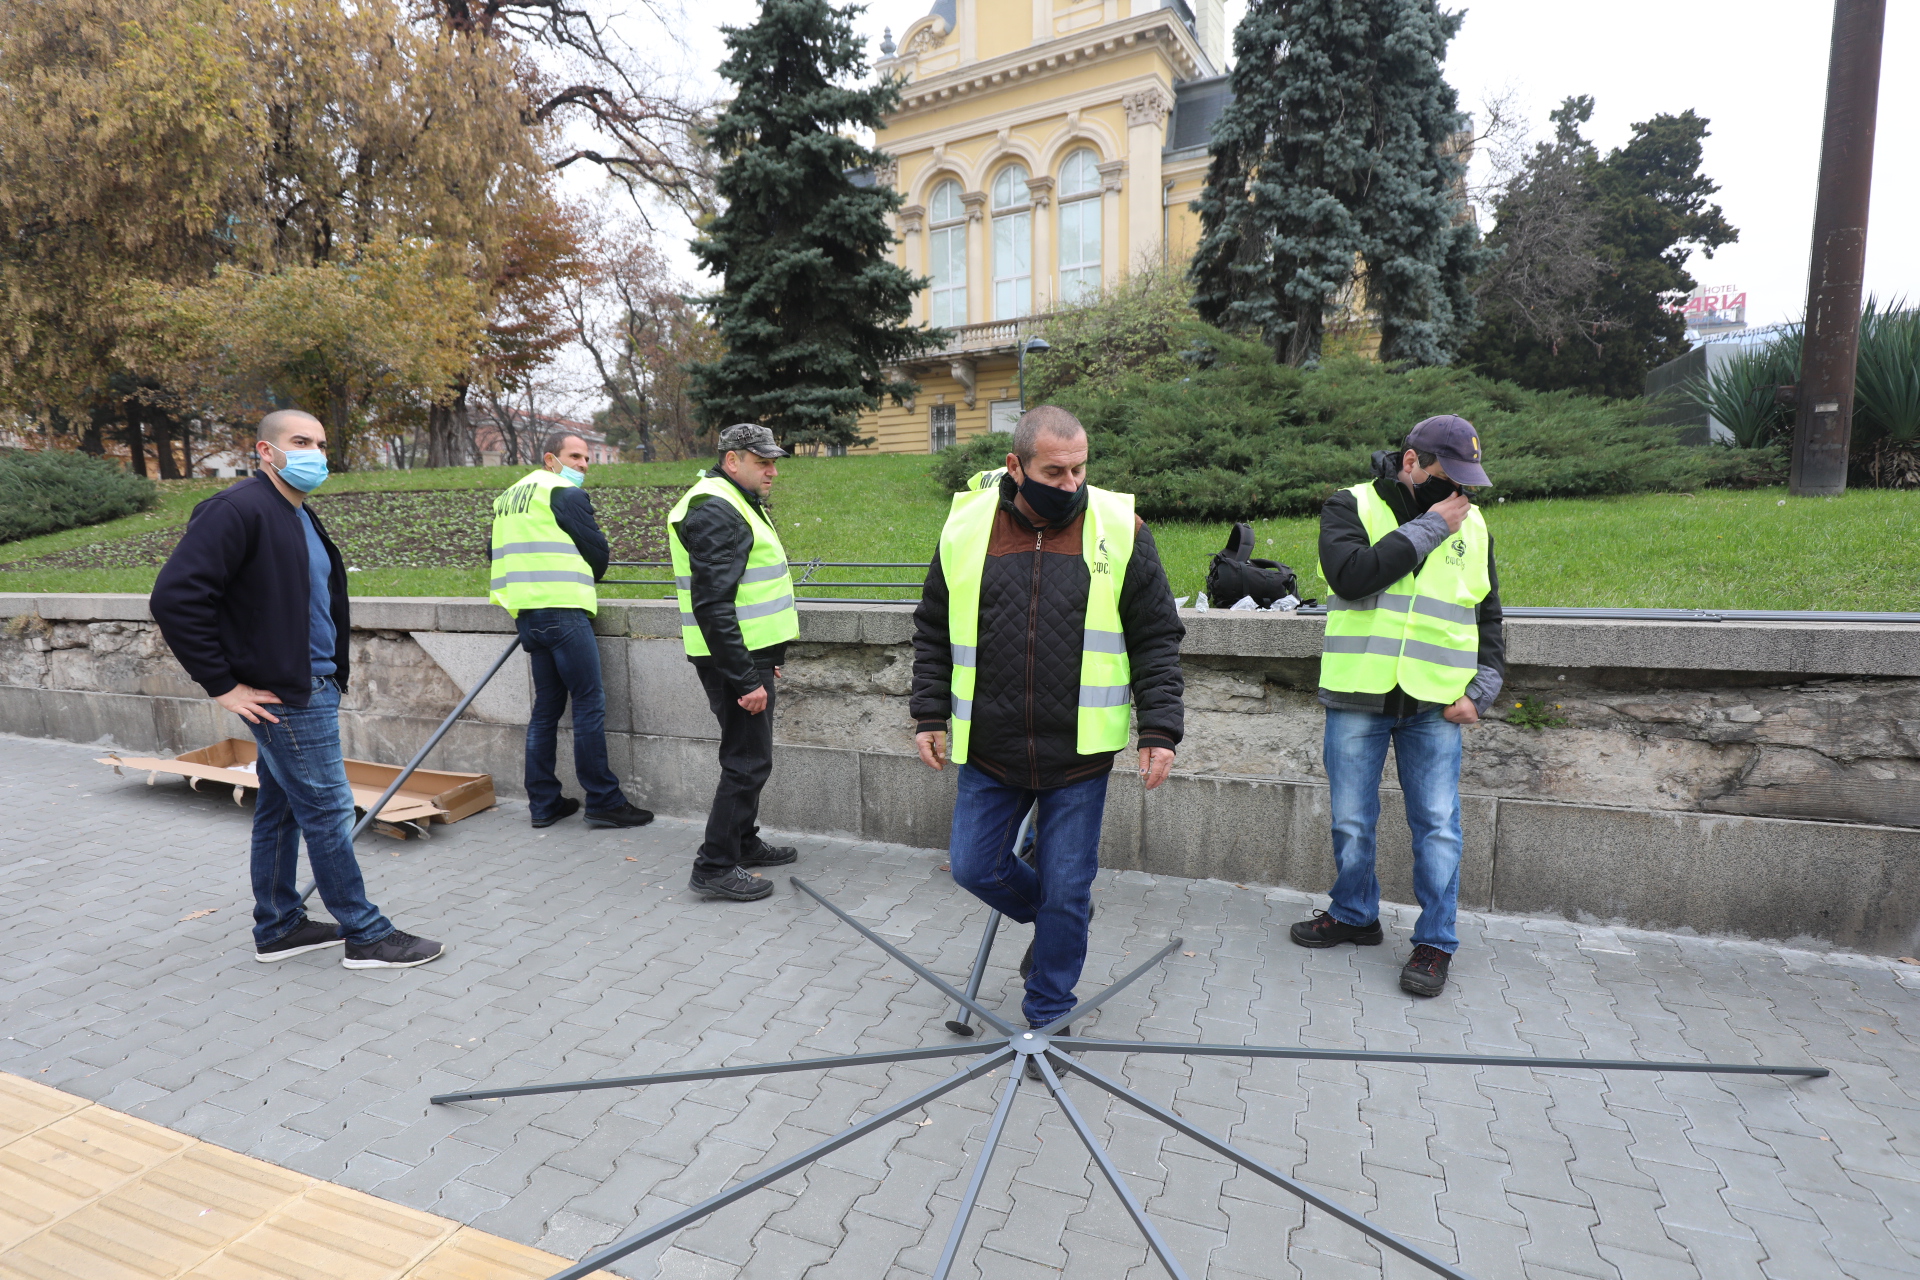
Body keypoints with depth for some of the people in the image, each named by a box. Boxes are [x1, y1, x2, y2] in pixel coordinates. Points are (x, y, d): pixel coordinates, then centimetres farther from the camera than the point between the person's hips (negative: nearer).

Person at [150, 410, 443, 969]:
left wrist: (332, 674, 15)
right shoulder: (238, 509, -15)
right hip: (285, 697, -9)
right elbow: (174, 598, -21)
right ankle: (366, 936, 7)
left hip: (312, 687, 9)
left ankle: (278, 928, 29)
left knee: (281, 810, 16)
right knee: (328, 810, -3)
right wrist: (222, 685, -18)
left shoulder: (300, 517, 15)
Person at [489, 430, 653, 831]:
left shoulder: (509, 497, 21)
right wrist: (587, 580, 17)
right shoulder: (565, 494, -5)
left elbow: (500, 554, 26)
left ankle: (544, 802, 17)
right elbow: (598, 549, -3)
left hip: (525, 613, 9)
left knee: (547, 707, 13)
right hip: (562, 610, -9)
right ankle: (603, 802, -4)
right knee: (590, 705, -6)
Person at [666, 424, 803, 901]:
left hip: (749, 654, 11)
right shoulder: (714, 510, -17)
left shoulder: (740, 504, 17)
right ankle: (715, 866, 4)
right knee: (748, 760, -6)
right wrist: (745, 678, -26)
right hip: (733, 660, -11)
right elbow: (712, 605, -25)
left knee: (749, 754, 19)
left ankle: (744, 842, 33)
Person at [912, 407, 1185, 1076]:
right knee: (974, 866, 10)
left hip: (1079, 753, -2)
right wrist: (929, 715, 4)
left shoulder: (1119, 529, -5)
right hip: (988, 750, 2)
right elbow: (933, 633, 9)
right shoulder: (966, 528, -1)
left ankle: (1047, 1014, 29)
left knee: (1066, 890, 6)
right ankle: (1054, 916, 41)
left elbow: (1156, 639, -1)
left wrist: (1160, 729, -6)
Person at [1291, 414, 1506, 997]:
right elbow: (1351, 575, -20)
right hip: (1357, 696, -2)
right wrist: (1427, 529, -14)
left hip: (1435, 706, 2)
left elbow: (1487, 616, 17)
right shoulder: (1351, 507, 0)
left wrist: (1481, 688, 5)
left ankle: (1435, 942, 16)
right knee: (1351, 821, 9)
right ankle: (1354, 915, 30)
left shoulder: (1471, 525, 11)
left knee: (1437, 823, 2)